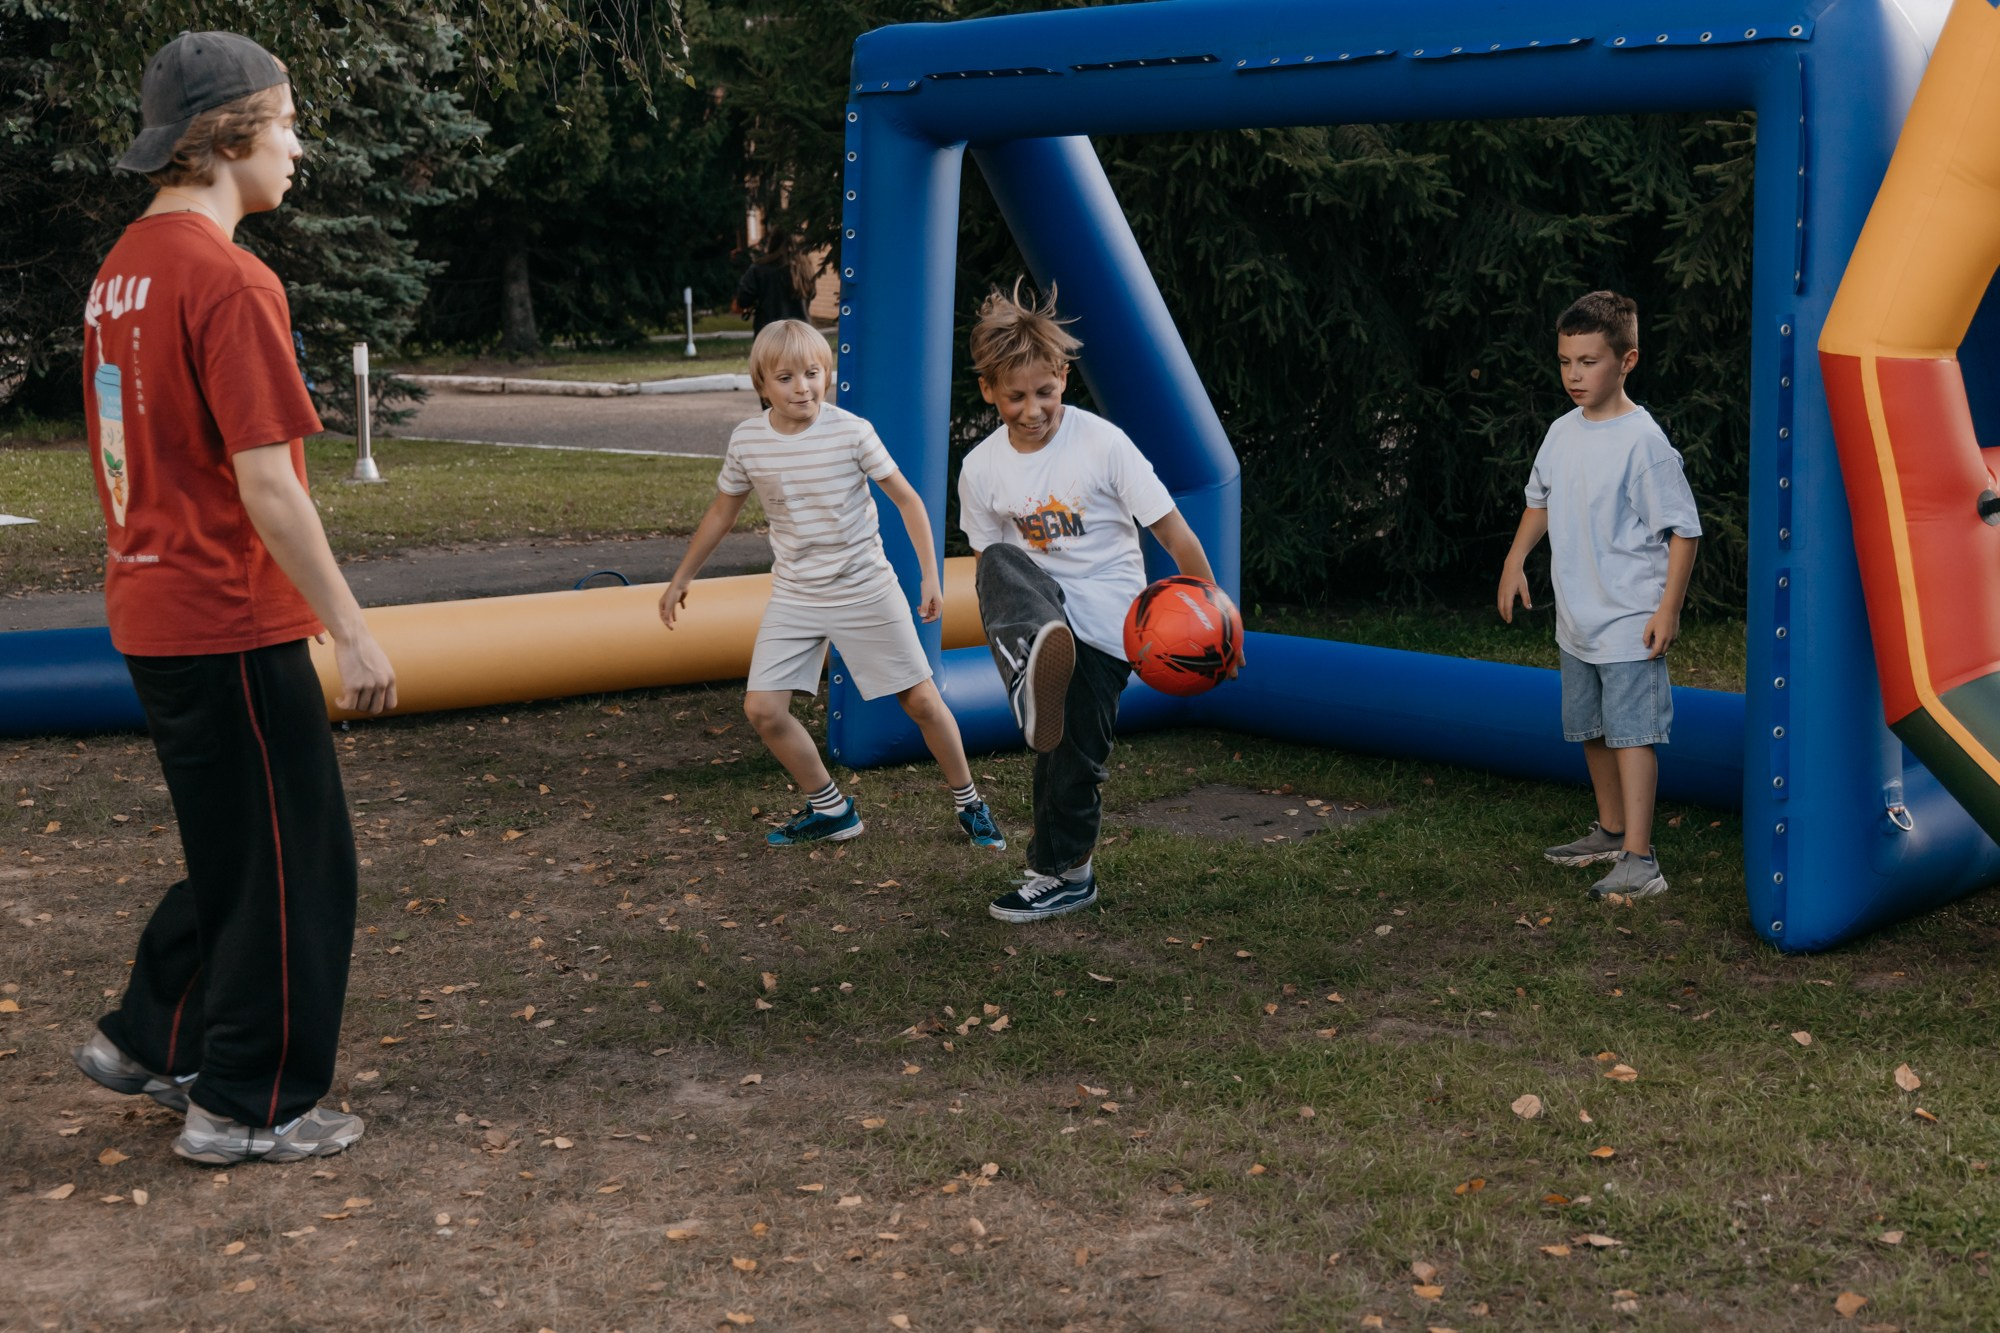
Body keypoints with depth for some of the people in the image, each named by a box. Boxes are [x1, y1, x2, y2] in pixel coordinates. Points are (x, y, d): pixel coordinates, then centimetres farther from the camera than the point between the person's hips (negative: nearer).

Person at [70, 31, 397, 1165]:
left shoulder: (125, 267, 10)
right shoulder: (229, 280, -18)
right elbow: (265, 486, -22)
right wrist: (352, 631, -17)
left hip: (155, 614, 9)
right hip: (232, 625, -9)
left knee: (237, 849, 23)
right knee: (297, 864, 3)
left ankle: (151, 1040, 31)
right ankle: (249, 1108, 13)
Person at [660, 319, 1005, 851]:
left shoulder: (852, 432, -14)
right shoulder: (747, 442, -6)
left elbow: (907, 500, -5)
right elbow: (722, 512, 11)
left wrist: (930, 576, -8)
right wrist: (681, 579, 17)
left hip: (867, 590, -3)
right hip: (794, 596, 3)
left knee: (921, 699, 1)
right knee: (762, 708, -8)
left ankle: (969, 803, 23)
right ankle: (830, 809, 12)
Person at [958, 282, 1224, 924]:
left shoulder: (1102, 443, -14)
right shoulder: (981, 470, -3)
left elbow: (1173, 530, -13)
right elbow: (993, 558, 8)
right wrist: (1013, 626, -1)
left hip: (1106, 624, -3)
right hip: (1042, 607, 3)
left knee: (1074, 757, -4)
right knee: (1000, 568, -30)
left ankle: (1063, 872, 19)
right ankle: (1037, 664, -54)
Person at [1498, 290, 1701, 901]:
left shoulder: (1643, 441, -16)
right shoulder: (1562, 433, 5)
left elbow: (1682, 528, -14)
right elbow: (1540, 501, 23)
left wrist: (1668, 608, -17)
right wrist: (1514, 563, 18)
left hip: (1630, 623, -8)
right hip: (1575, 621, 8)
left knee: (1631, 733, -10)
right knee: (1591, 730, 19)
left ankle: (1639, 859, -8)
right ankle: (1611, 832, 36)